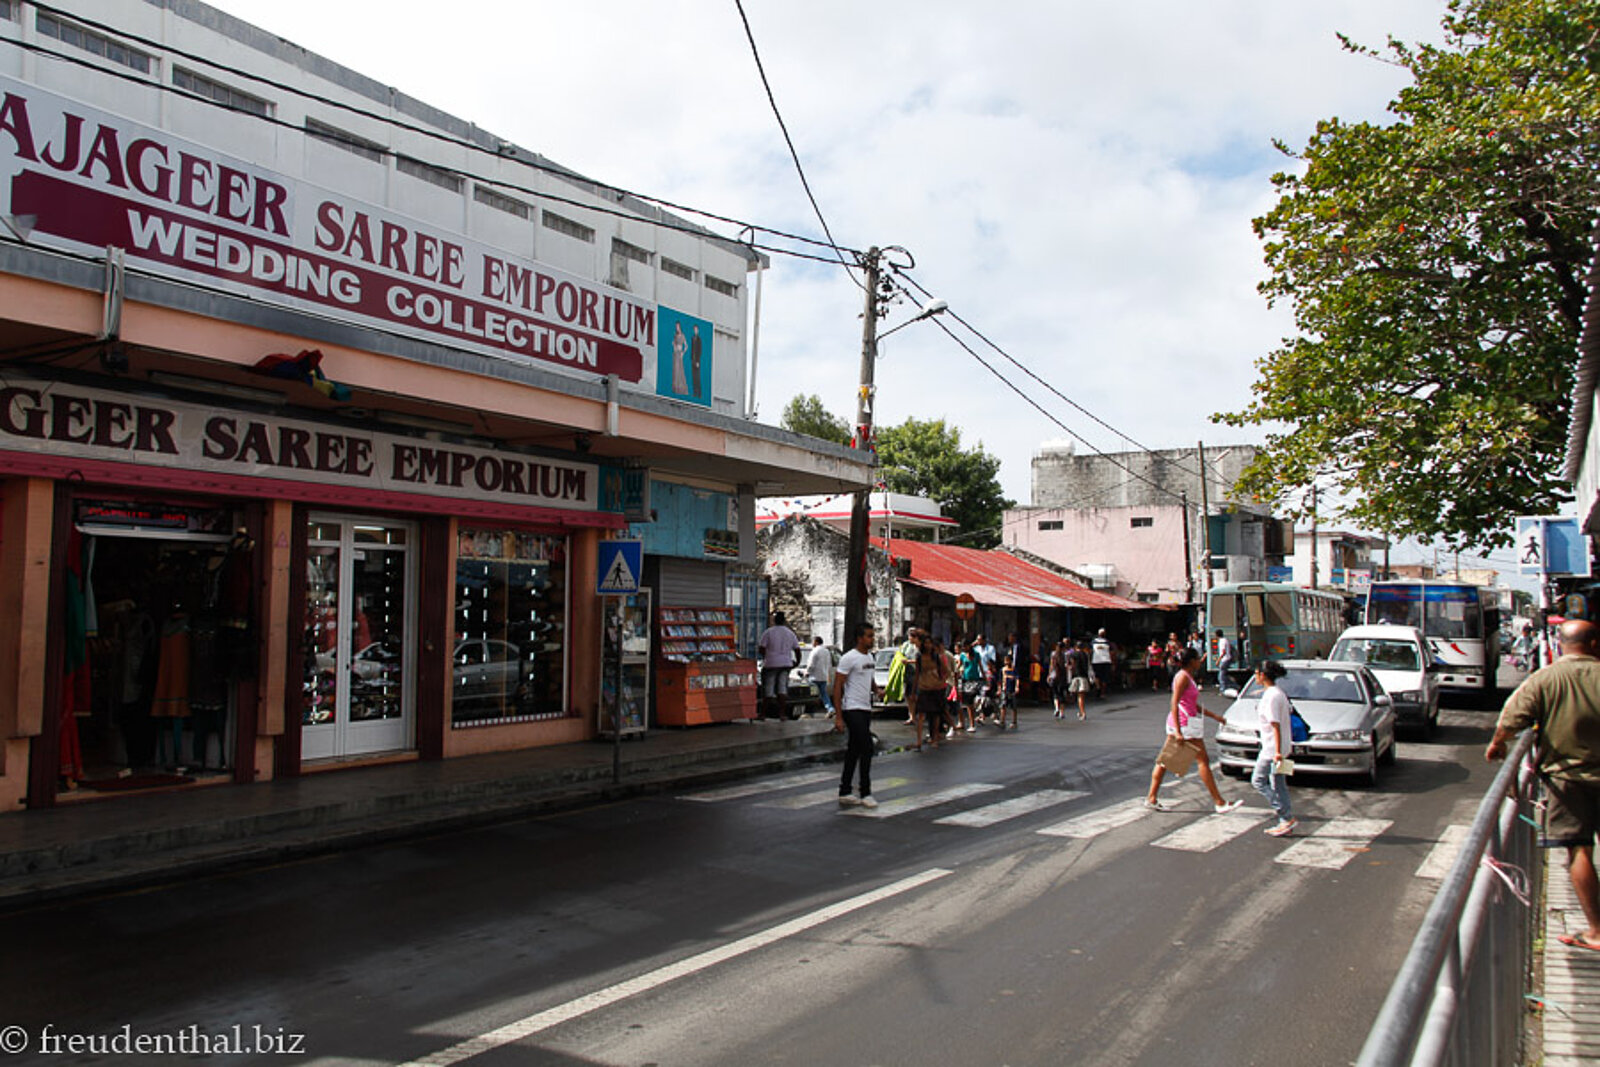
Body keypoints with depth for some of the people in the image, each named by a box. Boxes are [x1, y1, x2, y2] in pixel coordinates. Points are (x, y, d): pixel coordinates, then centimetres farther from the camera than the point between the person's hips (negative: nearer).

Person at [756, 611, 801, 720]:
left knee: (768, 690, 2)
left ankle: (763, 714, 6)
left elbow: (761, 647, -9)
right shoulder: (790, 633, 7)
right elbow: (797, 649, 10)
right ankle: (782, 713, -1)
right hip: (785, 663, 3)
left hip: (771, 664, -3)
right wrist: (797, 661, 24)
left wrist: (765, 658, 9)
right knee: (782, 688, 5)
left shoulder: (768, 632, -6)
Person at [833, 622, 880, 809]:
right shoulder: (849, 658, -13)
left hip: (865, 709, 9)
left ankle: (844, 793, 17)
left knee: (854, 751, 11)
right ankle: (865, 793, -2)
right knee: (867, 748, -11)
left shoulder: (869, 656, 13)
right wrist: (838, 717, -18)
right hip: (852, 709, -9)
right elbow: (837, 687, -14)